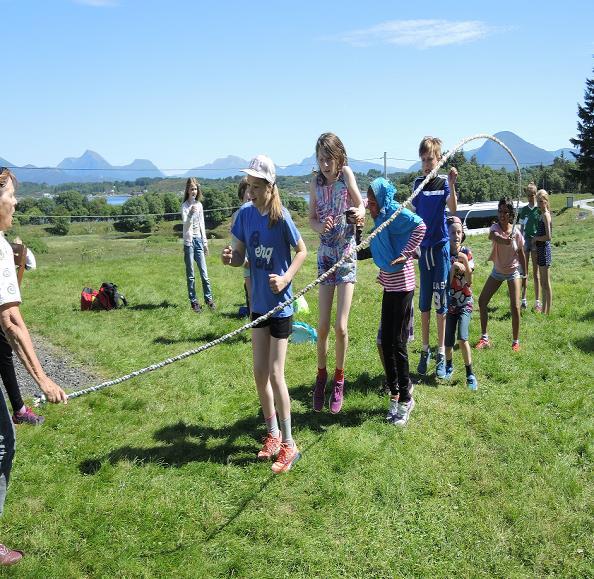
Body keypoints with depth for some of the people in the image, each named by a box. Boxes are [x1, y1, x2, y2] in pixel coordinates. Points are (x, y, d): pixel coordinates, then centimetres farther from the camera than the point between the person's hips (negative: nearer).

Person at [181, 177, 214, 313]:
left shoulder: (199, 205, 10)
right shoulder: (185, 206, -5)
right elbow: (185, 224, -15)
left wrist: (205, 242, 15)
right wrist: (191, 214, -34)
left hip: (199, 240, 4)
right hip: (189, 241, -4)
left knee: (204, 272, 3)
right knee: (190, 275, 3)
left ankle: (209, 298, 14)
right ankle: (193, 301, 8)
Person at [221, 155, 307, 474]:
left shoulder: (281, 217, -16)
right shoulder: (245, 214, -2)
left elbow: (302, 251, -5)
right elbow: (240, 255, 4)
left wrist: (286, 278, -20)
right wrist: (230, 257, -18)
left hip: (280, 304, -5)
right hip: (258, 303, 6)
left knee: (275, 374, -4)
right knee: (259, 371, 10)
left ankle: (288, 444, 9)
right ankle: (273, 433, 28)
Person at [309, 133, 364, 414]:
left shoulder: (346, 174, -8)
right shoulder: (315, 183, 0)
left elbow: (361, 205, -4)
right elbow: (312, 218, 7)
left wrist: (360, 212, -28)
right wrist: (320, 226, -16)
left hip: (347, 254, -2)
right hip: (325, 255, 2)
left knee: (341, 326, -5)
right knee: (322, 326, 1)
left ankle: (339, 381, 16)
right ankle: (321, 377, 24)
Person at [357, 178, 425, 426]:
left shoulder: (395, 213, -14)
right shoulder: (381, 218, 12)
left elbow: (420, 226, -28)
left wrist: (405, 254, -26)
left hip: (401, 286, -9)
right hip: (389, 285, 9)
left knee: (397, 343, -2)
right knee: (386, 342, 11)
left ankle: (405, 399, 11)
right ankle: (396, 393, 24)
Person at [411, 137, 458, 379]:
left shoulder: (444, 182, -4)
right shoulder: (418, 183, 7)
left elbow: (453, 209, -22)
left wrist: (452, 185, -37)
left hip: (440, 246, -3)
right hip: (422, 246, 4)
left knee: (440, 302, -1)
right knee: (424, 303, 8)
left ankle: (441, 354, 8)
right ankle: (425, 351, 18)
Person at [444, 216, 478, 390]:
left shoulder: (467, 253, -5)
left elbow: (469, 281, -10)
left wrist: (465, 262, -21)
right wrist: (453, 267, -23)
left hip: (465, 302, -1)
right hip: (449, 303, 1)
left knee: (462, 338, -17)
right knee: (448, 341, 4)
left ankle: (470, 374, -3)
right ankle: (449, 366, 33)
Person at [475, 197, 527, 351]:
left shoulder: (516, 233, -15)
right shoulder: (495, 227, -16)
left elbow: (521, 255, -3)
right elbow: (493, 236, -43)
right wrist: (504, 240, -65)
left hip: (513, 272, -2)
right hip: (497, 271, 2)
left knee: (515, 307, -11)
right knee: (482, 301, -1)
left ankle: (516, 342, 4)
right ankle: (484, 338, 11)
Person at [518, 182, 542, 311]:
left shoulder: (539, 209, -3)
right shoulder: (523, 210, 8)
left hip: (536, 241, -3)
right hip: (525, 240, 3)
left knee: (536, 273, 0)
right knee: (523, 272, 5)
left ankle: (537, 302, 4)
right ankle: (523, 300, 12)